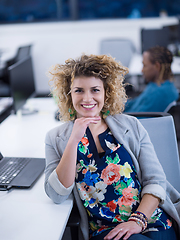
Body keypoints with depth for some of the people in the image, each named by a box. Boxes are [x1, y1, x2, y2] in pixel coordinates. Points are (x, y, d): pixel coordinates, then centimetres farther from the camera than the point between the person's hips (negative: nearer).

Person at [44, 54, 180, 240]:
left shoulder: (131, 126, 8)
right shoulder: (56, 138, 6)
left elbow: (155, 180, 4)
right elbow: (57, 195, -6)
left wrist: (139, 220, -12)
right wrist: (74, 140, -14)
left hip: (152, 220, 3)